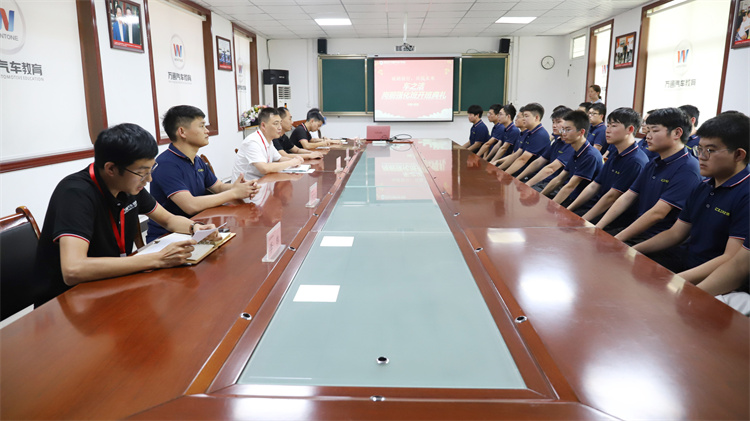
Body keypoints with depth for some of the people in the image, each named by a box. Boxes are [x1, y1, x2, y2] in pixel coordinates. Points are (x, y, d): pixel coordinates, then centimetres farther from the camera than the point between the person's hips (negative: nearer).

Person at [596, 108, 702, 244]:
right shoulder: (652, 164, 15)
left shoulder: (687, 169, -14)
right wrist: (597, 228, -2)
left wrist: (616, 240, -21)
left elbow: (657, 213, -21)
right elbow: (627, 197, 10)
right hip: (637, 231, 8)